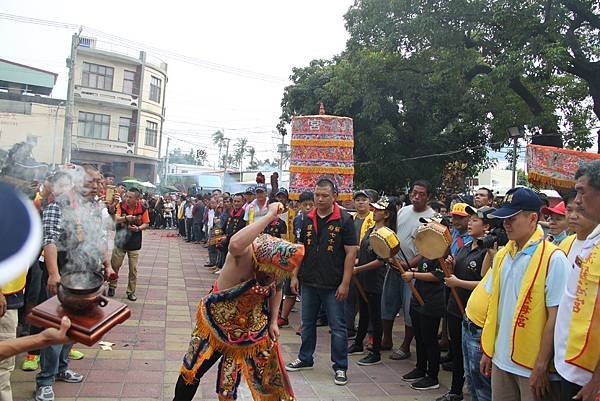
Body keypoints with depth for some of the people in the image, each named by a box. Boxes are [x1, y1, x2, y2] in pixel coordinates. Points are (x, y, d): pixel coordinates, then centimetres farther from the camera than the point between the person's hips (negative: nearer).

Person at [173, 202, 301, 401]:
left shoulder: (273, 262, -12)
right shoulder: (245, 253, -31)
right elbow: (234, 244, -57)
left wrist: (273, 321, 0)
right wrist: (270, 215, -53)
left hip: (252, 328, 5)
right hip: (218, 320, -5)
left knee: (267, 372, 11)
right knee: (194, 369, 8)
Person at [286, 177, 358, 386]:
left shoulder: (344, 220, -9)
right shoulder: (308, 219, 6)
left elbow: (351, 252, -10)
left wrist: (345, 283, -14)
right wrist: (295, 275, 8)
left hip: (333, 285, -5)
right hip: (309, 282, 5)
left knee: (338, 327, 4)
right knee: (307, 324, 17)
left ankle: (340, 367, 18)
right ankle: (305, 359, 34)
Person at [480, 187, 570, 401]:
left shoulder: (553, 258, -13)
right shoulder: (502, 255, 6)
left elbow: (555, 316, -15)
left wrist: (542, 366, -14)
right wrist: (487, 351, 11)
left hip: (533, 367, -6)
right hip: (501, 361, 6)